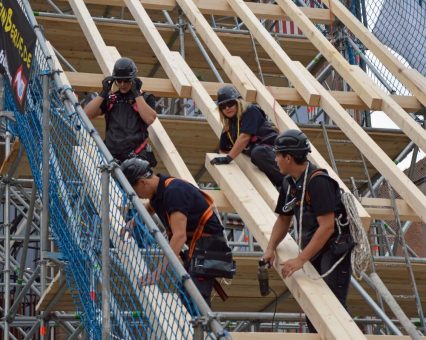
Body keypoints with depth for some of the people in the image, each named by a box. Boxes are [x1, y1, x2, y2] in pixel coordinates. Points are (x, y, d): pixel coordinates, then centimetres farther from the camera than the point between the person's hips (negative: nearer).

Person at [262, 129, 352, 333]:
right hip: (312, 251, 9)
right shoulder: (289, 183, 6)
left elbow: (327, 227, -26)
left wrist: (300, 260, -26)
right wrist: (270, 248, 1)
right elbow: (283, 219, 17)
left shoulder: (318, 181, -22)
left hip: (334, 249, -9)